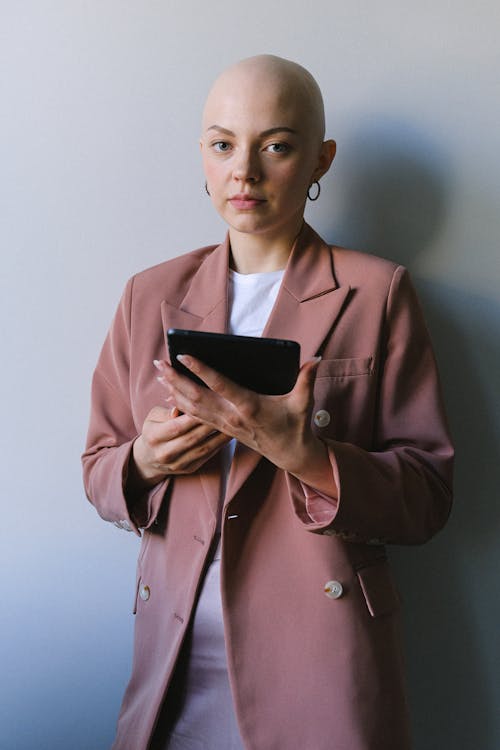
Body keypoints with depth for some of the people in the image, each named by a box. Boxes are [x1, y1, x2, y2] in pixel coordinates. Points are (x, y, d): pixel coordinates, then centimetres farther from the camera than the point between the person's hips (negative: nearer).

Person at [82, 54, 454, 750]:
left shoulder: (376, 292, -2)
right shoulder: (152, 294, 8)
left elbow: (428, 495, -5)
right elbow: (98, 470, 12)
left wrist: (303, 454, -23)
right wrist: (143, 460, -11)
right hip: (175, 654, 3)